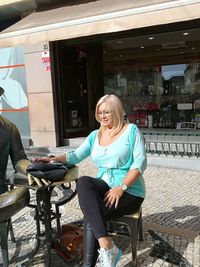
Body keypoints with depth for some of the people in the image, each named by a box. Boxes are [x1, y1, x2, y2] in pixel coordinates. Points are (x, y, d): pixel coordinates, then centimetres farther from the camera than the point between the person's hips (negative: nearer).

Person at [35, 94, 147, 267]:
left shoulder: (131, 130, -4)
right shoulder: (95, 135, 13)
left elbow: (140, 162, -12)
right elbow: (76, 155, 7)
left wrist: (121, 187, -22)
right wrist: (53, 160, -9)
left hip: (130, 191, -5)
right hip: (105, 187, 5)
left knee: (92, 215, -26)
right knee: (83, 182, -28)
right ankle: (106, 245, -30)